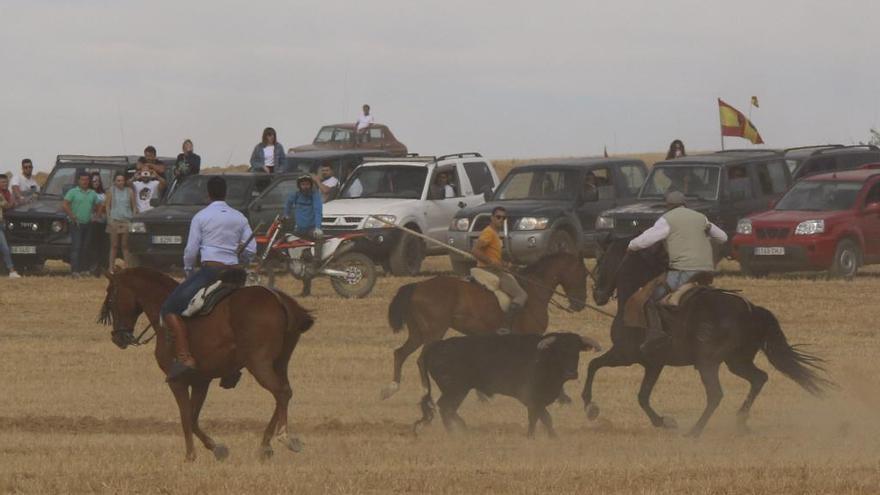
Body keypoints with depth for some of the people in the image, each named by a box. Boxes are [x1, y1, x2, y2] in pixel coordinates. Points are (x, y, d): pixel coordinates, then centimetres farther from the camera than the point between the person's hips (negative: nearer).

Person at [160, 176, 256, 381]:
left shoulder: (201, 217, -2)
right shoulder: (239, 218, 10)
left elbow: (191, 250, -3)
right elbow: (251, 250, 9)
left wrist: (188, 271, 14)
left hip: (210, 270, -6)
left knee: (170, 308, -6)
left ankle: (184, 356, -25)